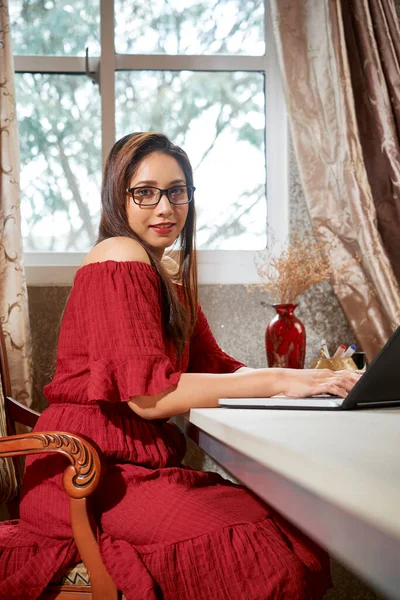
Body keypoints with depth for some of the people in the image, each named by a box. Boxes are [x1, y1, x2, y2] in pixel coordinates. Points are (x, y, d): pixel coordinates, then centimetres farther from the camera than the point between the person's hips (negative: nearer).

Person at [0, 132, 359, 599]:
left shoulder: (169, 277, 21)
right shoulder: (121, 258, -9)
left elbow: (215, 366, 14)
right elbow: (148, 395, -18)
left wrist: (309, 378, -2)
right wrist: (278, 381, -19)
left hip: (142, 461, 9)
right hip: (89, 469, -9)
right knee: (262, 558, -28)